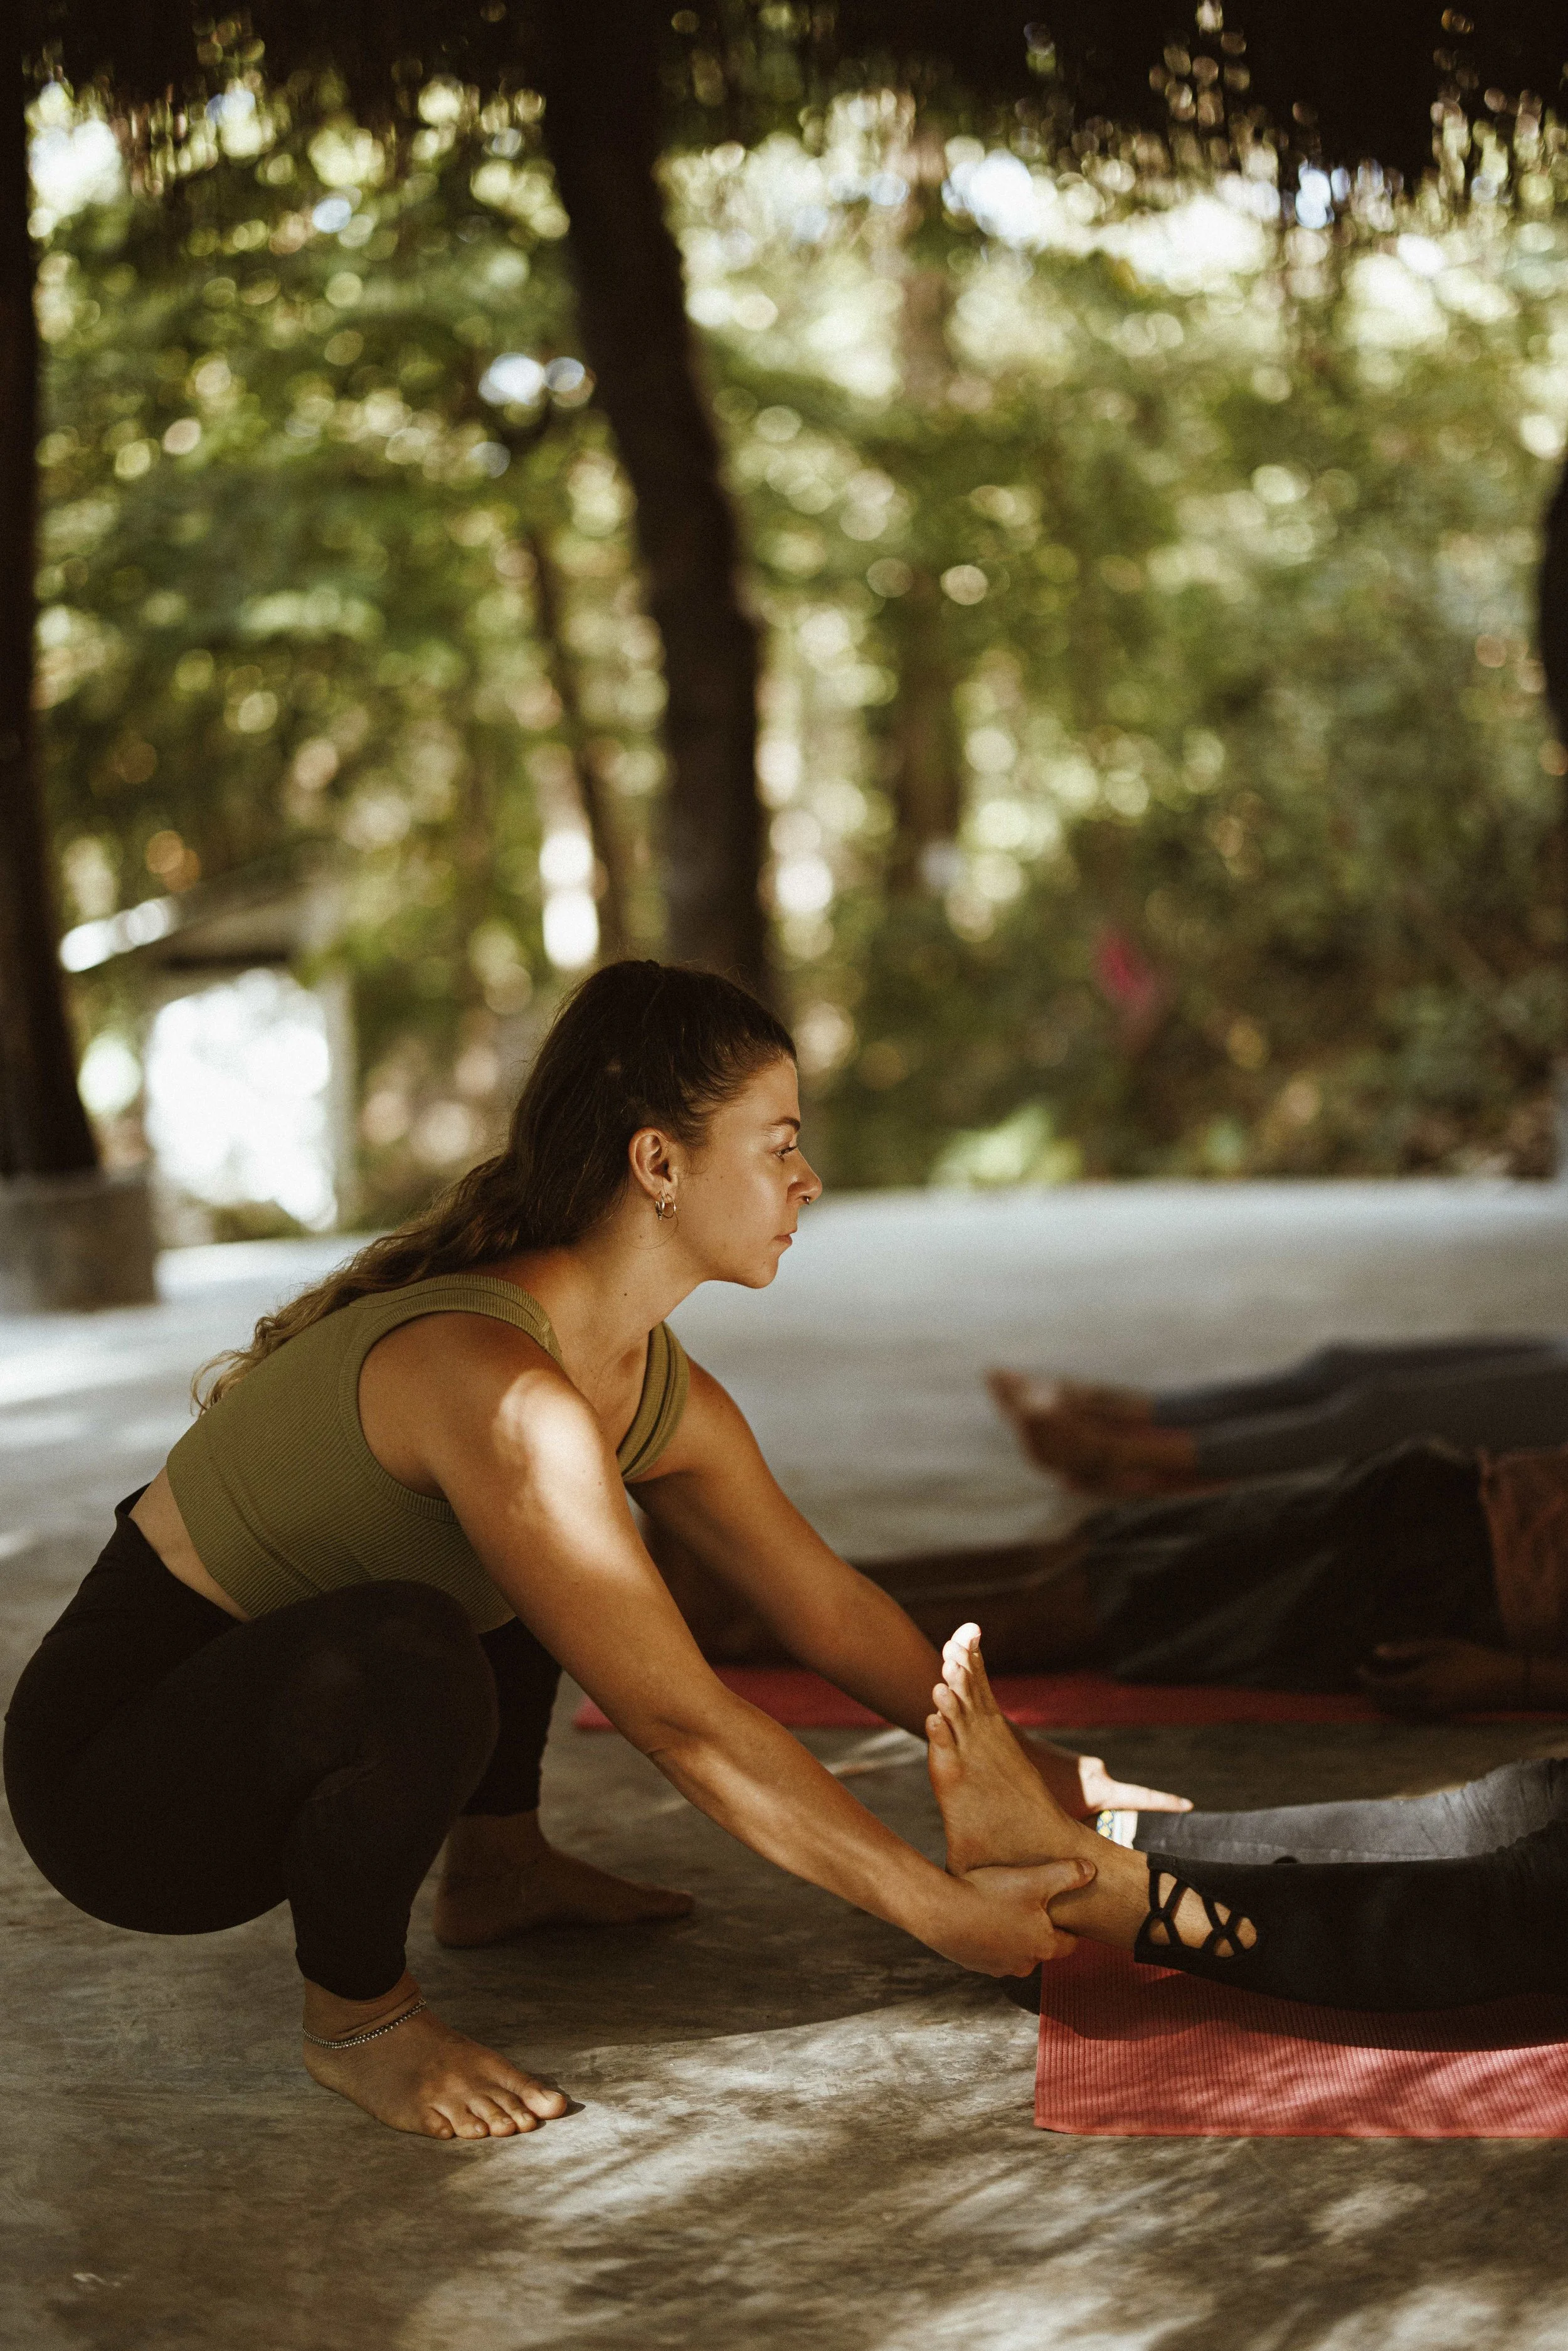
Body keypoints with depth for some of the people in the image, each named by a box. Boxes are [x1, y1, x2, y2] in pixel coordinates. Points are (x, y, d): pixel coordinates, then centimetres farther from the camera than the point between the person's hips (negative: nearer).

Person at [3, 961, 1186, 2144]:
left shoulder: (655, 1391, -1)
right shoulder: (493, 1383, -30)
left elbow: (832, 1606, 13)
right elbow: (685, 1723, -29)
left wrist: (1025, 1764, 13)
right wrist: (947, 1913, -23)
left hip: (281, 1722, 10)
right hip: (114, 1781, -9)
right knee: (418, 1652, -37)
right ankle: (356, 2013, -11)